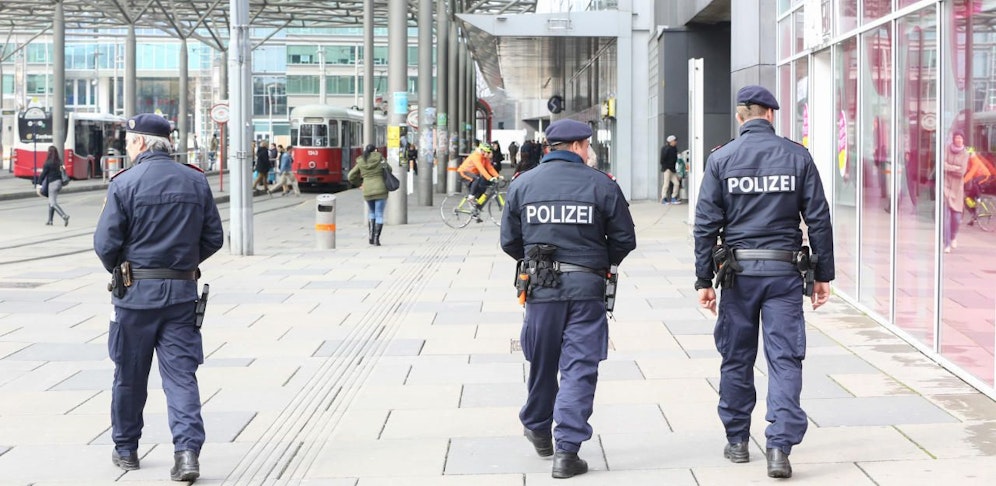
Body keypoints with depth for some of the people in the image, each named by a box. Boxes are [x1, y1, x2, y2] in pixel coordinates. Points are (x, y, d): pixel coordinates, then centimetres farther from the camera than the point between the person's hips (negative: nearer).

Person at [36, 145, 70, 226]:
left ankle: (64, 216, -24)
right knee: (51, 202, 17)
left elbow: (43, 174, -11)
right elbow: (62, 172, 8)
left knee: (53, 203, -5)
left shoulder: (48, 163, -13)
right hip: (59, 182, 7)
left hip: (53, 183, -7)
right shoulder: (59, 162, 5)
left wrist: (39, 186, -9)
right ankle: (50, 220, 20)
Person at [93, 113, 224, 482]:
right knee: (181, 373, 2)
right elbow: (214, 238, 7)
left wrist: (118, 271, 9)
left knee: (129, 375, 12)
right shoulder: (196, 181, 4)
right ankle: (187, 450, -12)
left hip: (136, 292, -3)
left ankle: (125, 450, 25)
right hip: (183, 291, 3)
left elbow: (105, 243, -10)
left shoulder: (125, 183, -9)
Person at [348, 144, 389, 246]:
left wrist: (359, 183, 21)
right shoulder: (380, 159, -4)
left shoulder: (361, 162, 2)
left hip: (367, 191, 3)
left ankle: (371, 237, 13)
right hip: (380, 190, -3)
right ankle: (376, 239, -3)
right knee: (379, 215, 4)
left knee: (371, 213, 22)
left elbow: (350, 176, 5)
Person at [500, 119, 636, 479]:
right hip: (586, 287, -2)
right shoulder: (601, 185, -4)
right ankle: (567, 451, -5)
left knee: (541, 362, 19)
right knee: (579, 368, 0)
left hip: (541, 287, 3)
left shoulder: (522, 185, 2)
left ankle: (538, 429, 39)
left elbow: (510, 241, 5)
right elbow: (625, 240, 1)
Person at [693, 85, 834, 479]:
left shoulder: (721, 159, 0)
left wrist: (704, 280, 3)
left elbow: (706, 224, -2)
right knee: (785, 359, 1)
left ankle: (737, 441, 23)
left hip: (738, 271, 0)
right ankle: (779, 447, -9)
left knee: (736, 358, 12)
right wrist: (823, 275, 8)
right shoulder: (797, 156, 1)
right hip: (784, 271, 0)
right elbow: (819, 220, 1)